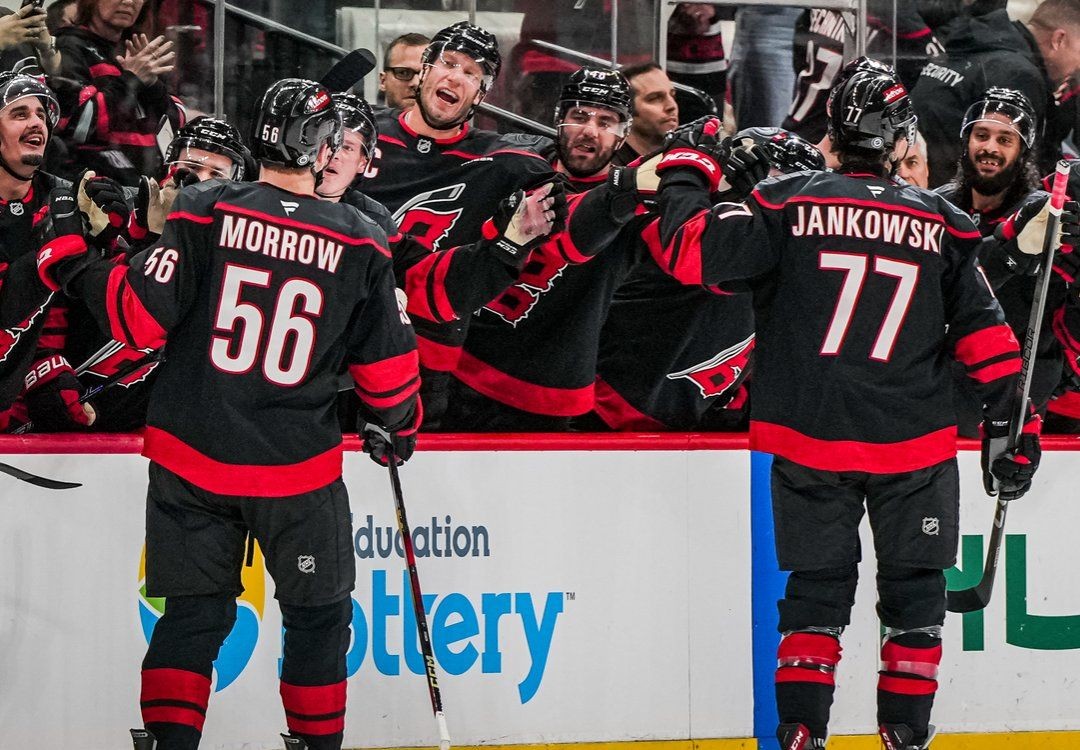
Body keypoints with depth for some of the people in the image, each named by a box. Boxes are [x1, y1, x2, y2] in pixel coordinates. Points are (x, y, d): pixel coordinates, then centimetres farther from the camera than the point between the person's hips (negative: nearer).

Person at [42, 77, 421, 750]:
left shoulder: (205, 212, -6)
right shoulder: (361, 244, -2)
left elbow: (140, 316, -10)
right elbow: (387, 364, 4)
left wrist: (69, 261, 5)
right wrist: (397, 430, 23)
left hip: (192, 460, 1)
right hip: (299, 468, -1)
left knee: (193, 616, 10)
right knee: (318, 616, 16)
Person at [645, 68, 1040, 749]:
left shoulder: (789, 204, -4)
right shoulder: (941, 225, 1)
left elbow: (689, 250, -8)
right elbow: (987, 335, 2)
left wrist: (688, 170, 7)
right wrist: (1010, 423, 9)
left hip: (808, 441, 0)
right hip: (913, 444, 0)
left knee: (817, 591, 10)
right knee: (915, 592, 12)